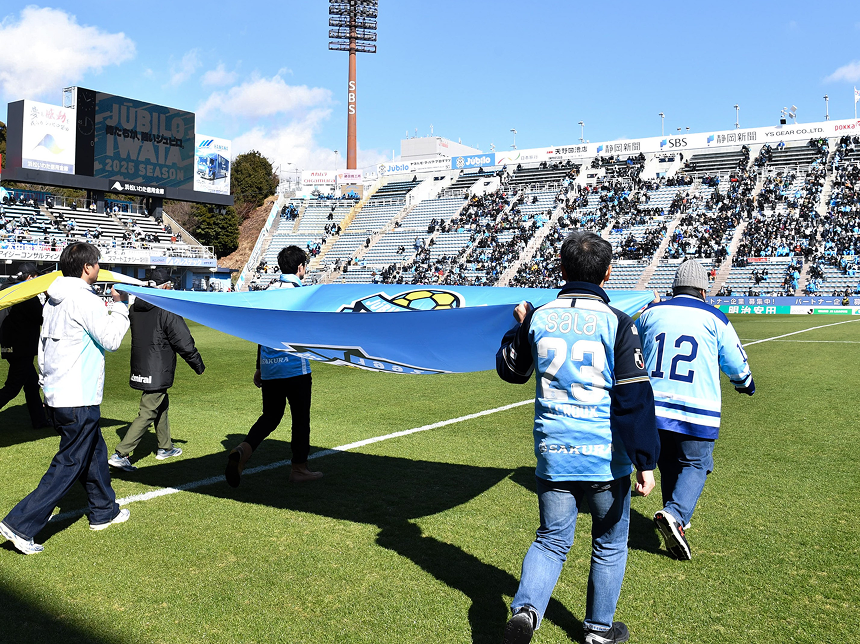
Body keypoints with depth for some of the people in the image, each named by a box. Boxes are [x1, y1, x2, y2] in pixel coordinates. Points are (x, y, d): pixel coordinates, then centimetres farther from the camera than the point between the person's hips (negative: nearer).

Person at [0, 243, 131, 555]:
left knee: (95, 453, 21)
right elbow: (111, 339, -14)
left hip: (56, 396, 10)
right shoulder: (84, 300, -17)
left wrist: (47, 383, 24)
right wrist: (120, 306, 0)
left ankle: (103, 511, 33)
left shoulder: (54, 300, 12)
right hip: (78, 401, -10)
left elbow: (43, 346, 17)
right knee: (68, 465, -2)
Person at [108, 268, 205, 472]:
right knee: (148, 413, -4)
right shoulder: (167, 310, -17)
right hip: (158, 371, -9)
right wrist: (197, 364, -2)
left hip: (140, 368, 9)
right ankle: (120, 454, -7)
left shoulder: (135, 308, 7)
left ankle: (165, 447, 35)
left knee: (162, 406, 22)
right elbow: (184, 342, -13)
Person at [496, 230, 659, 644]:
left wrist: (518, 327, 32)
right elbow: (635, 398, -12)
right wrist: (645, 461, -8)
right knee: (609, 544, 18)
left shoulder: (538, 318, 0)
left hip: (552, 453, 3)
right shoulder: (616, 323, -10)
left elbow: (511, 370, 17)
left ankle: (526, 607, -5)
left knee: (551, 540, 16)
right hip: (606, 455, -2)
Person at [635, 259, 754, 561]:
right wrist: (746, 384, 31)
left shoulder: (651, 313, 8)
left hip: (654, 408, 3)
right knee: (694, 465, 6)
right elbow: (737, 364, 9)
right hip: (696, 411, -3)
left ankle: (676, 521, 24)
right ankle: (676, 514, -16)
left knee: (668, 465, 18)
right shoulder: (714, 318, 1)